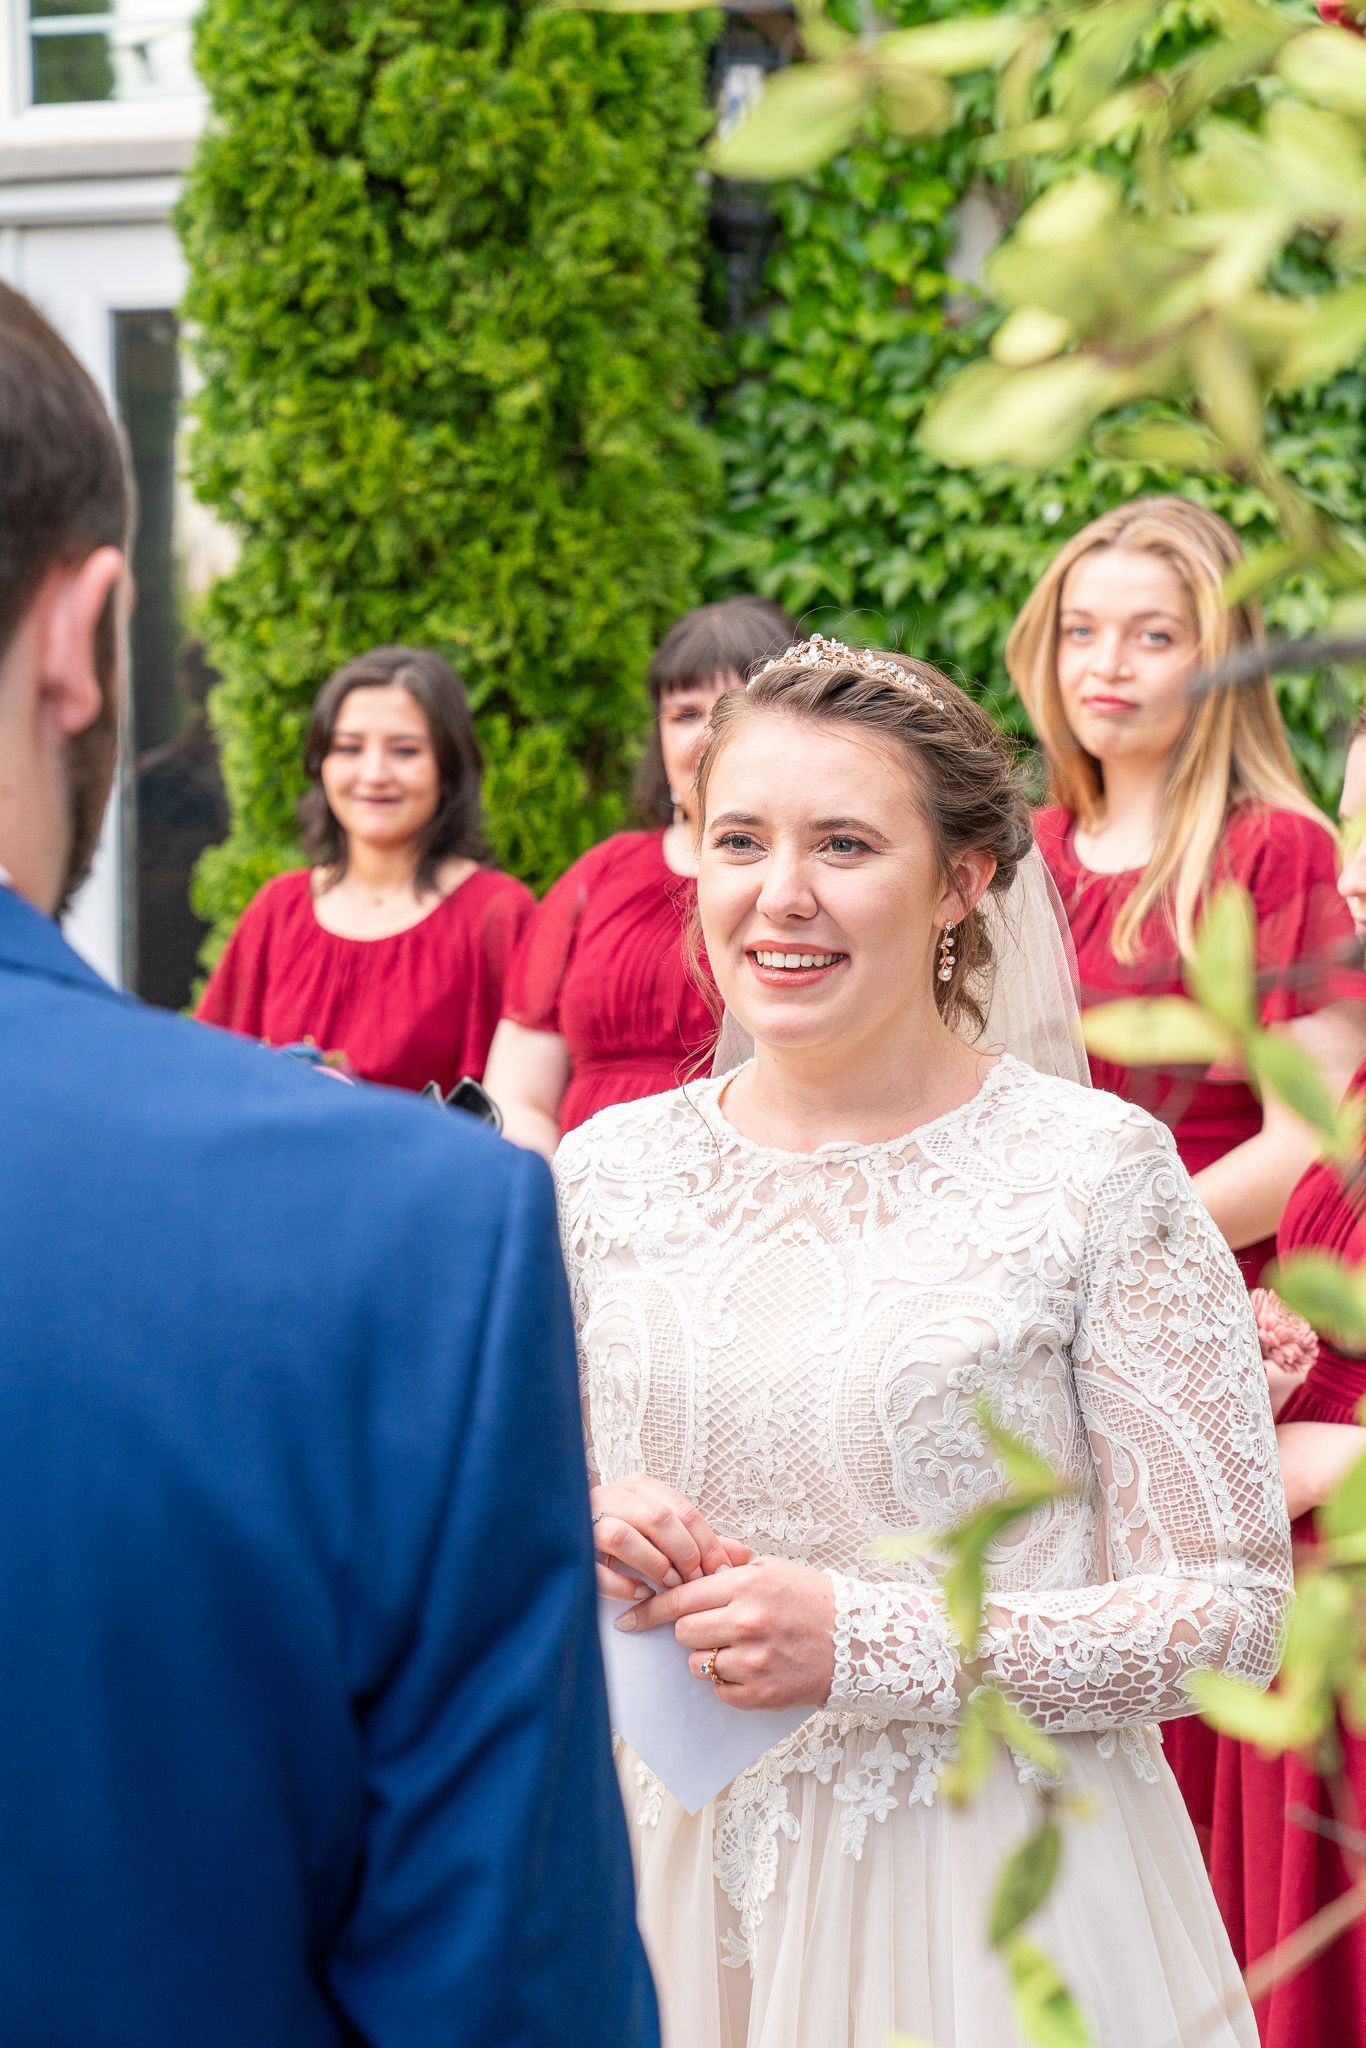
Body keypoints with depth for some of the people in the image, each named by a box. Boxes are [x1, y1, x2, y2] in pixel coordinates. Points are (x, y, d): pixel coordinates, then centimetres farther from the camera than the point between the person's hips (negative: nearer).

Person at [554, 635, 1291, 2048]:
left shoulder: (1094, 1171, -10)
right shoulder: (609, 1168, 2)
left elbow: (1232, 1609, -12)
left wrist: (865, 1642, -20)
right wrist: (577, 1536, -11)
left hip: (990, 1898, -3)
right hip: (674, 1864, 4)